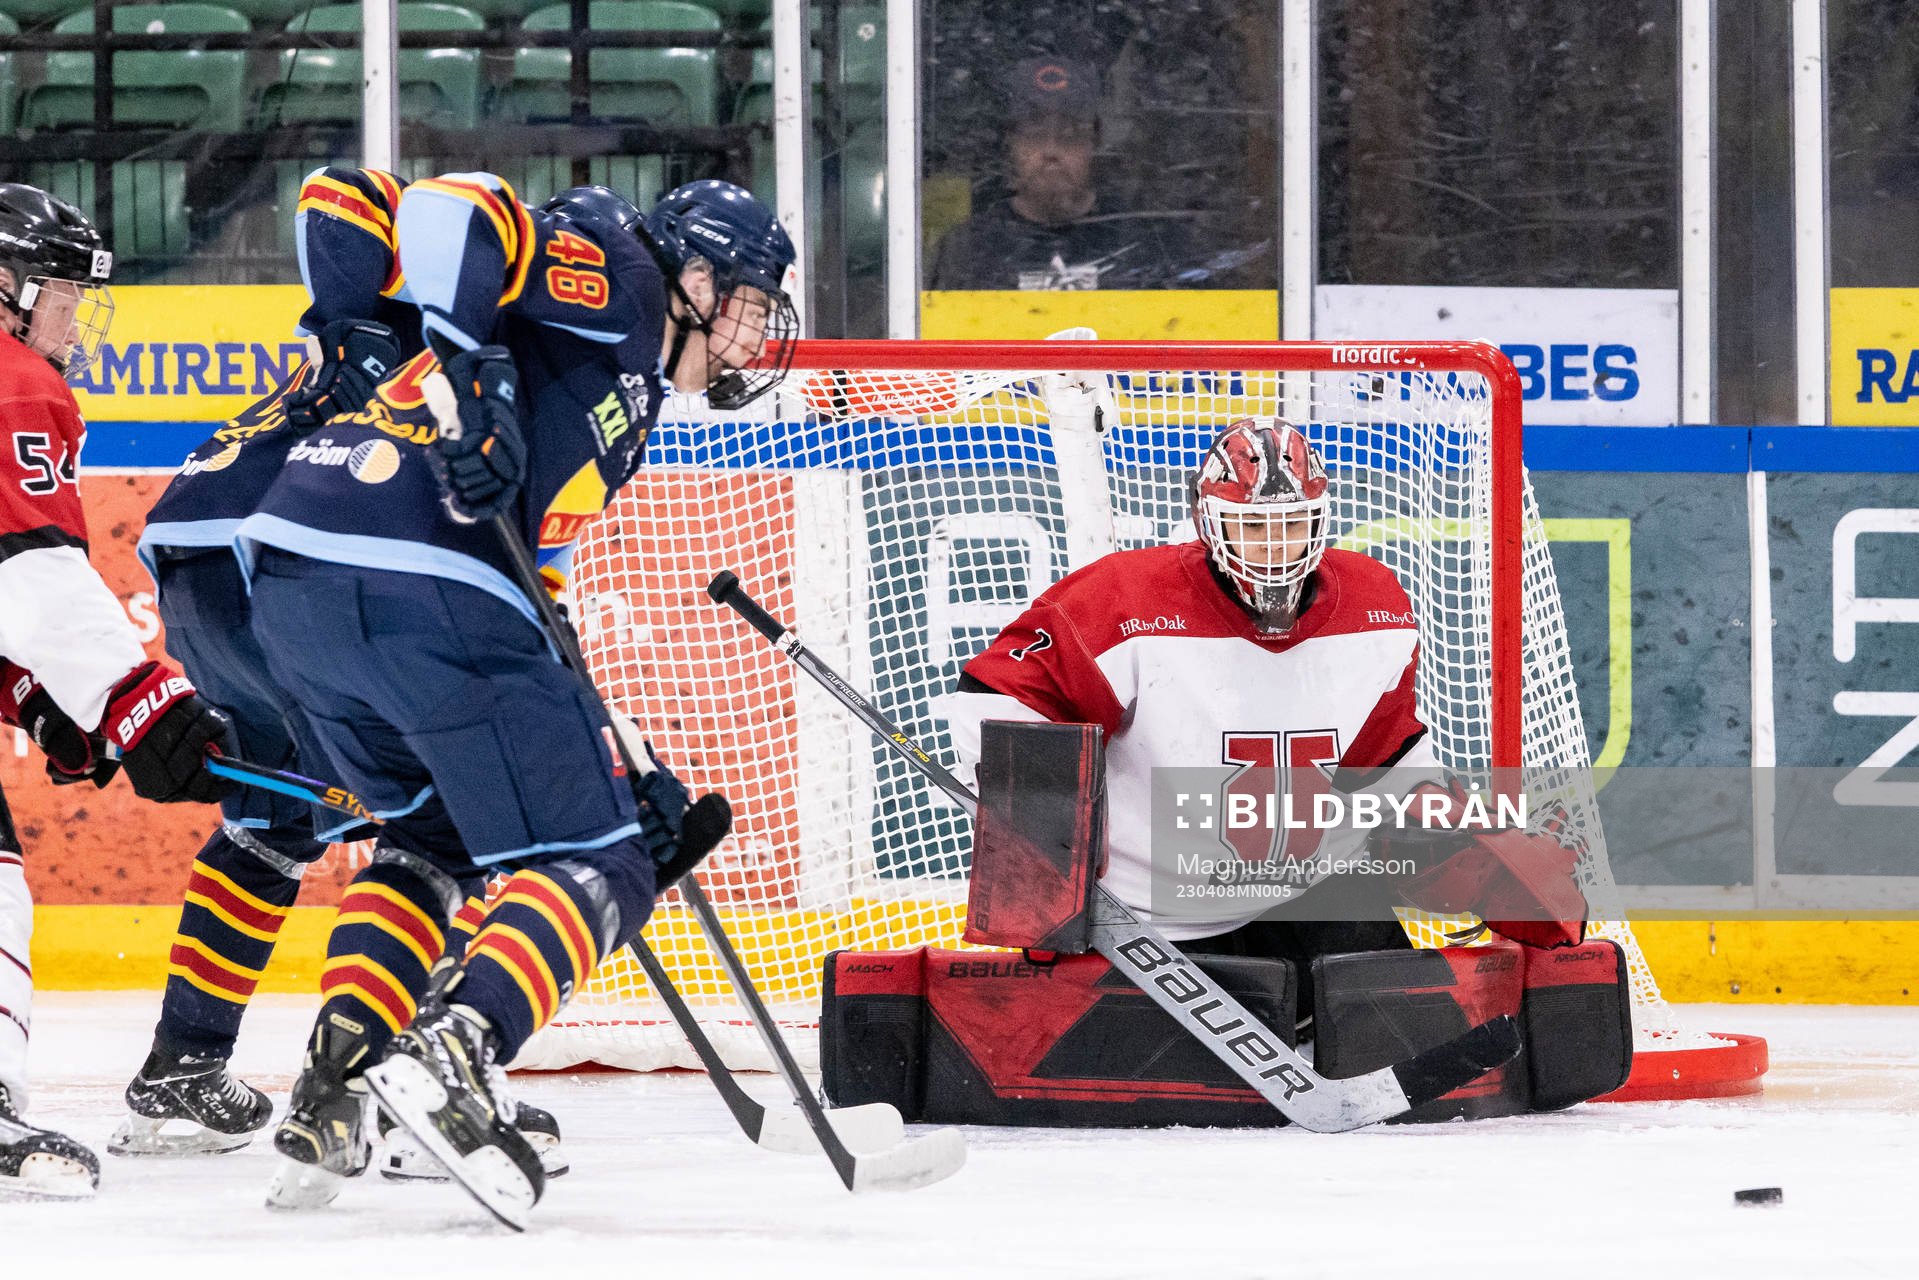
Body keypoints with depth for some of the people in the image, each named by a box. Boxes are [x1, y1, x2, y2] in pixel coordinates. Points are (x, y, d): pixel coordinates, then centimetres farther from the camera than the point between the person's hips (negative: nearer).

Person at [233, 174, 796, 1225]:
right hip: (421, 587, -9)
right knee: (599, 869, -3)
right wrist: (470, 377, -20)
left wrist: (626, 790, 28)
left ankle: (334, 1082, 11)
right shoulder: (615, 268, 9)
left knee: (430, 833, 28)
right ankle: (453, 1052, -25)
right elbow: (448, 206, -9)